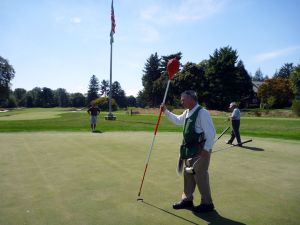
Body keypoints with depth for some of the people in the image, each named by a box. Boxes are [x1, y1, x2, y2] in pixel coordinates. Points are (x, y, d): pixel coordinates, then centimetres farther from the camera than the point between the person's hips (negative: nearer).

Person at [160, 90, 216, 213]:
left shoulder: (202, 113, -20)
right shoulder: (187, 112, 8)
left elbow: (211, 132, -21)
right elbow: (178, 120, 27)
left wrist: (206, 149, -20)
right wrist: (166, 111, 18)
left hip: (200, 150, -9)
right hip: (189, 150, 9)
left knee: (200, 176, 1)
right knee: (188, 174, 17)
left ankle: (207, 203, 19)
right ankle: (187, 199, 32)